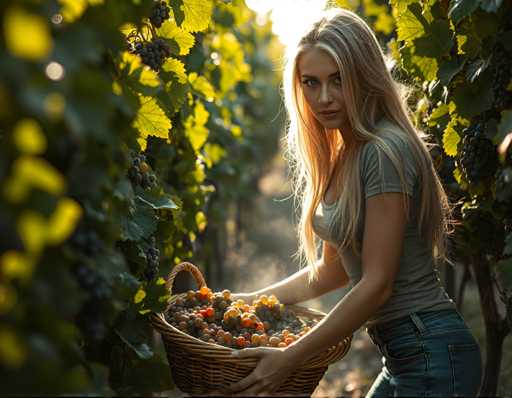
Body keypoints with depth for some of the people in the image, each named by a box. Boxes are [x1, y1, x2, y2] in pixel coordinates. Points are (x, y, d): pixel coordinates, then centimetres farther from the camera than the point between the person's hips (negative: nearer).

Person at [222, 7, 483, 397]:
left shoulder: (386, 152, -20)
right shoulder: (341, 157, 8)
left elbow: (377, 284, -21)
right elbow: (333, 269, 16)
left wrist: (289, 358, -17)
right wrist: (252, 300, 14)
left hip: (433, 354, -8)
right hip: (404, 355, 8)